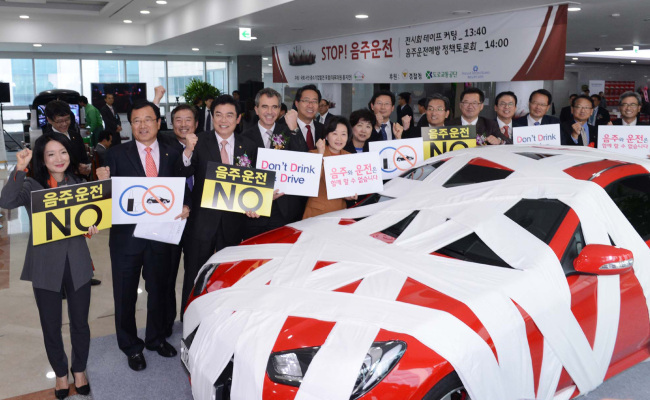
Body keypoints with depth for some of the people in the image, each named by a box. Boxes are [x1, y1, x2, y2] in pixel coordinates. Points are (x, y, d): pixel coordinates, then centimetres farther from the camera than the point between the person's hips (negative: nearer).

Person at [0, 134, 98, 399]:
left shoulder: (78, 185, 5)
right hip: (45, 265, -2)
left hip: (77, 263, 2)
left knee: (80, 322, 12)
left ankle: (79, 370, 35)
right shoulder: (31, 187, -4)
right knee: (51, 325, 11)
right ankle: (60, 372, 33)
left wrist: (93, 224, -10)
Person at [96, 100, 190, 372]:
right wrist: (102, 182, -27)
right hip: (126, 235, -2)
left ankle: (156, 338, 40)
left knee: (159, 290, 18)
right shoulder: (116, 154, -4)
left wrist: (185, 206, -14)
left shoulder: (172, 155, 3)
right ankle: (131, 346, 32)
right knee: (125, 295, 12)